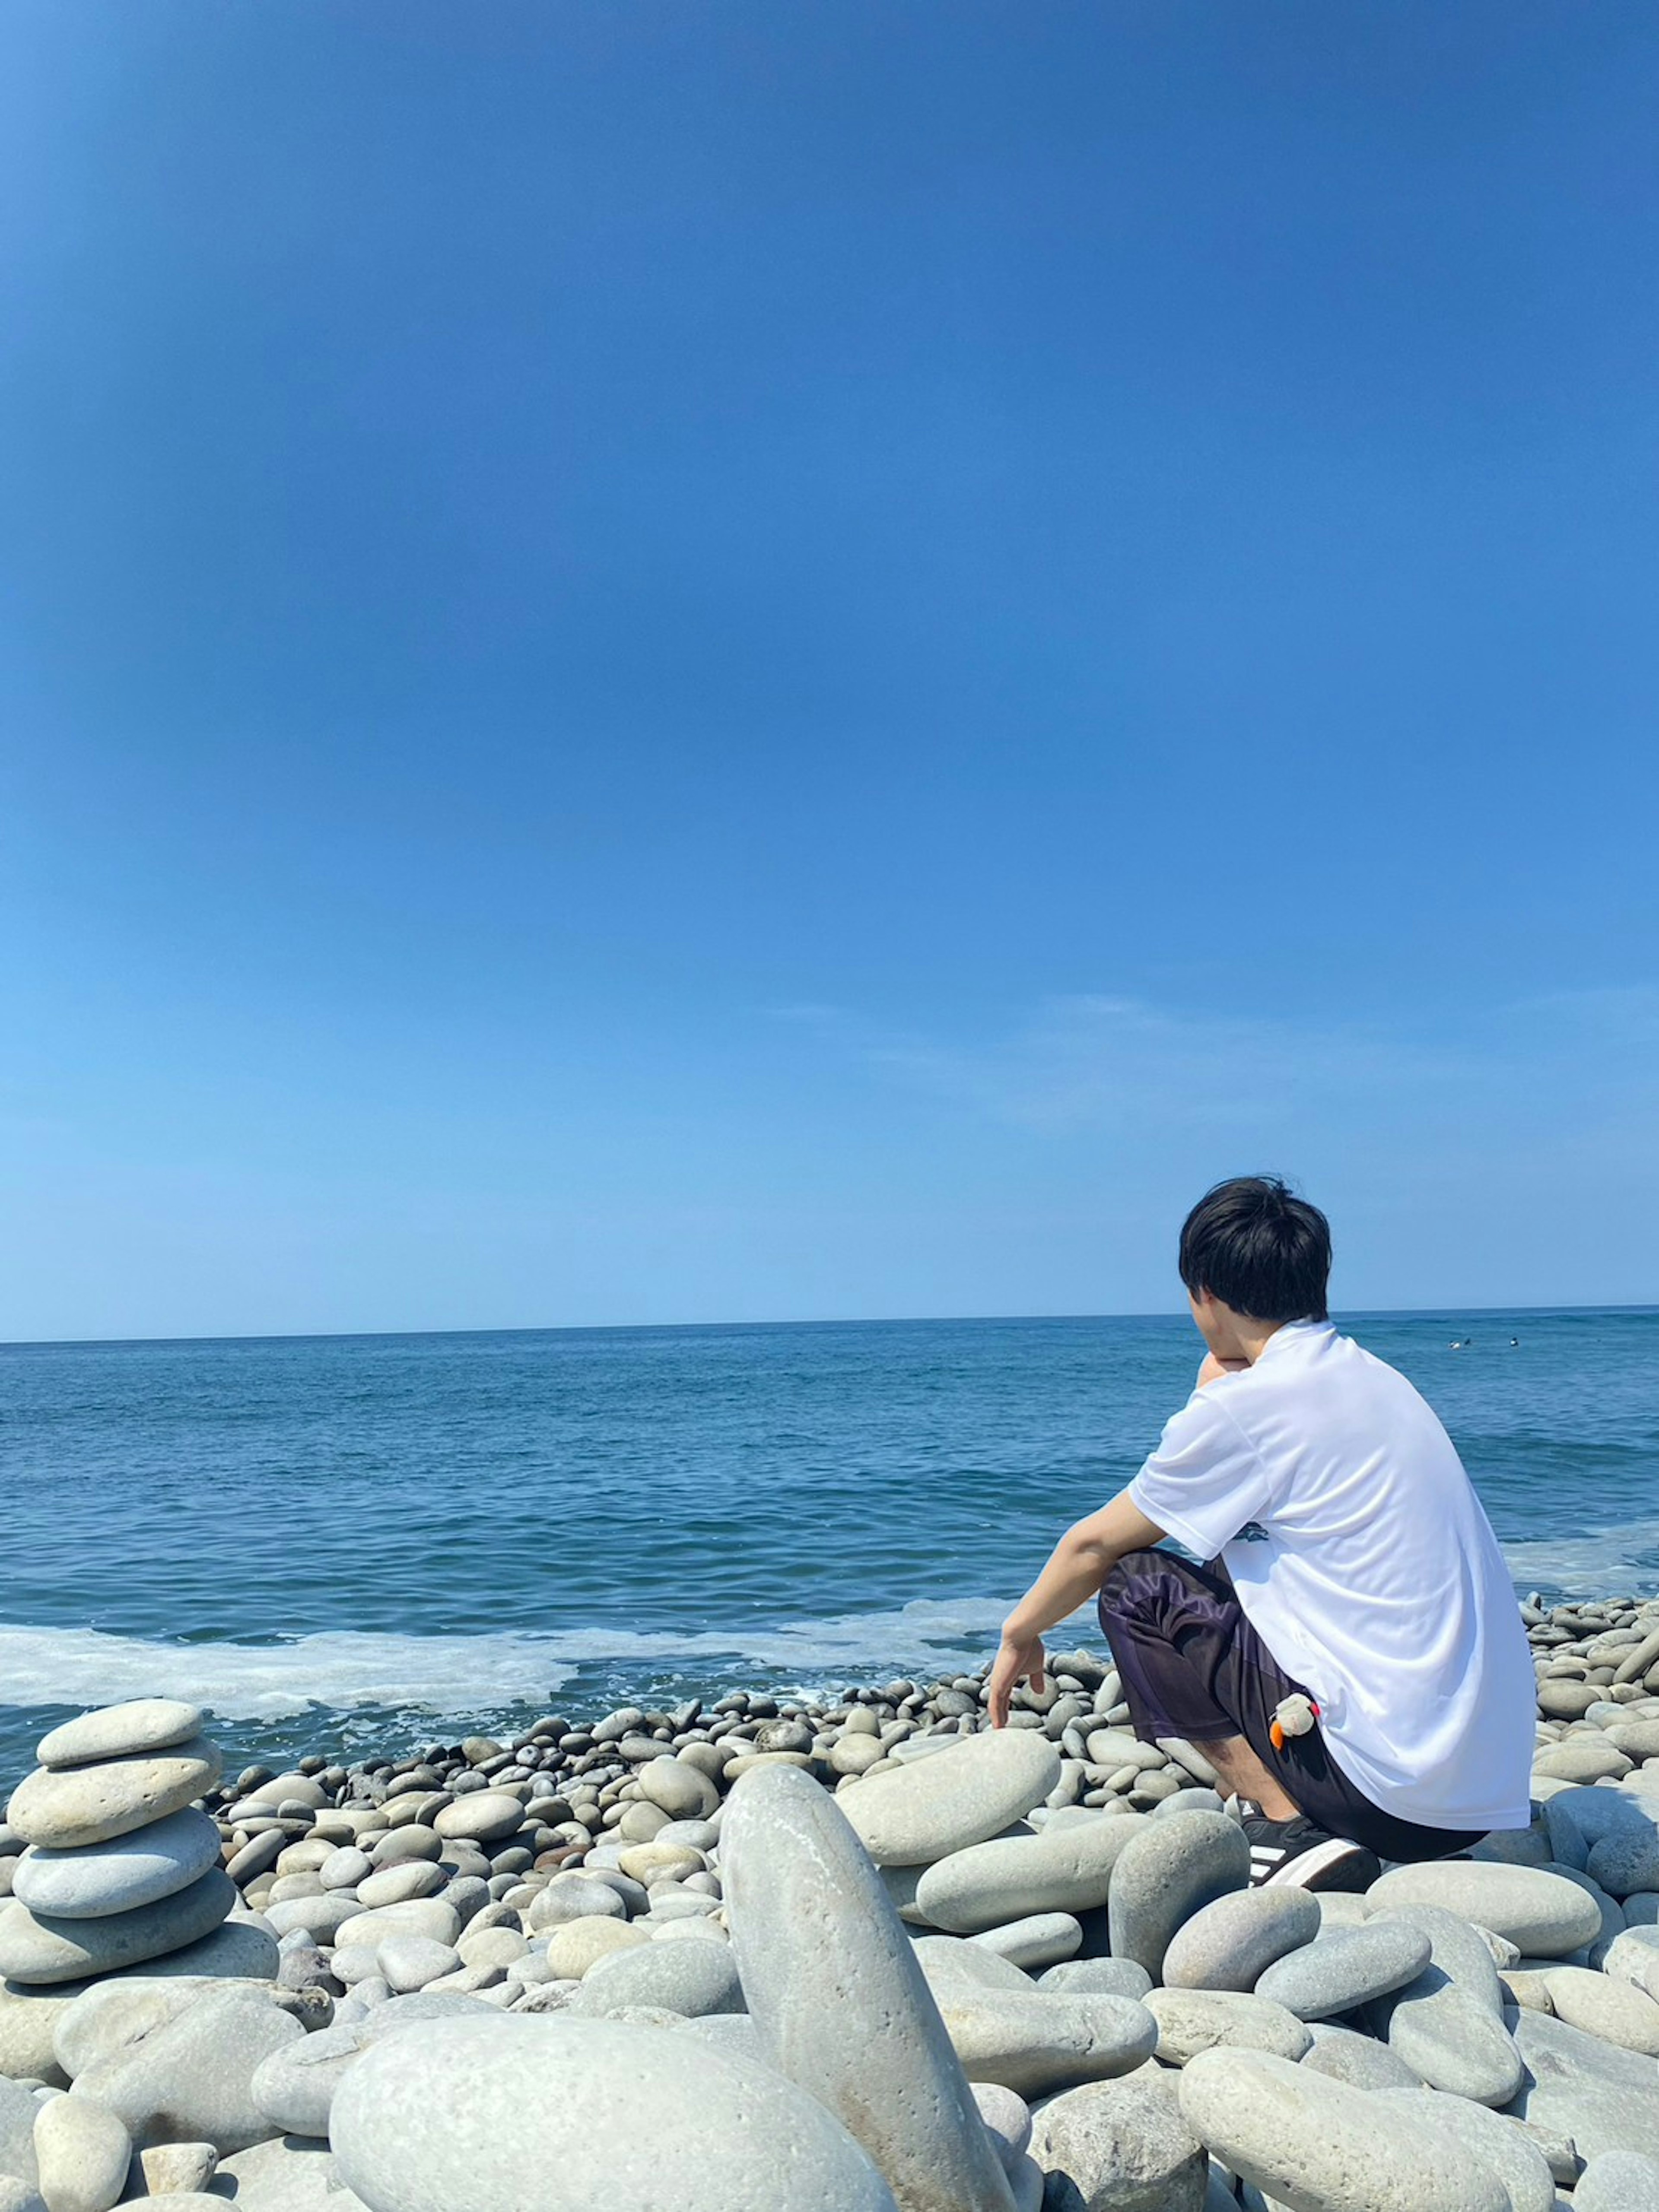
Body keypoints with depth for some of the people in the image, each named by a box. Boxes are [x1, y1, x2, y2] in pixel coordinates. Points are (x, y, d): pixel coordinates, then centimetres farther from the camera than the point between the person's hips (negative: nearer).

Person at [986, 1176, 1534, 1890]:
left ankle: (1290, 1834, -5)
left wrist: (1020, 1633, 18)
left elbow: (1094, 1544, 1)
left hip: (1394, 1788, -9)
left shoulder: (1244, 1406, -13)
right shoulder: (1374, 1379, 11)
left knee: (1136, 1585, 0)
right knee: (1235, 1580, 22)